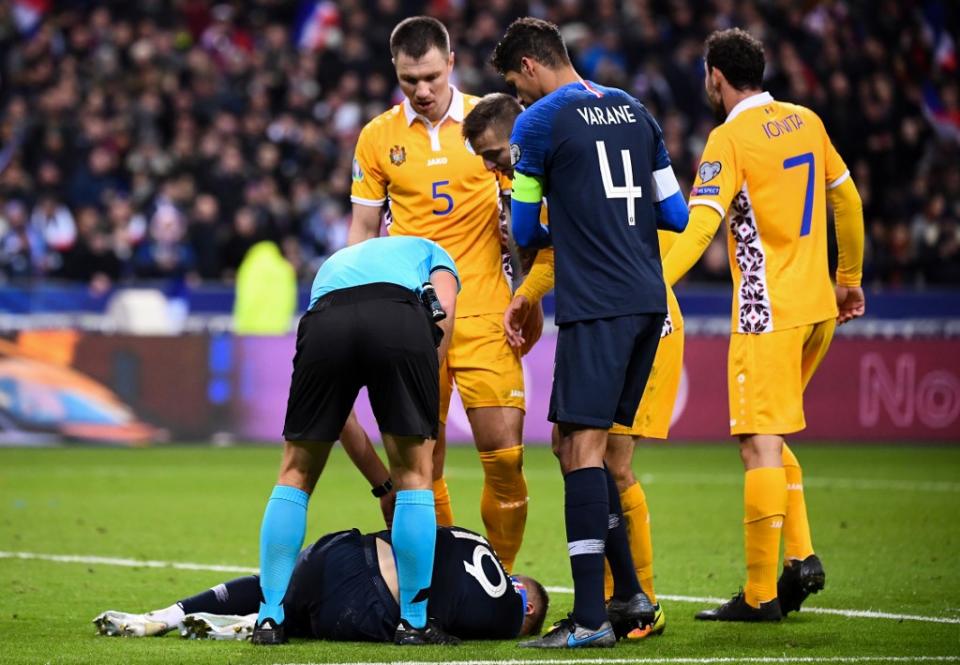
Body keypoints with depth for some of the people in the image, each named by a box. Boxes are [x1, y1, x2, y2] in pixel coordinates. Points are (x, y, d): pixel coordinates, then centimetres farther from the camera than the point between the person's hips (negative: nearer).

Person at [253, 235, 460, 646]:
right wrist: (419, 397, 12)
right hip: (401, 321, -2)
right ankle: (413, 623, 12)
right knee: (414, 473, 11)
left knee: (295, 473, 18)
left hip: (324, 322, 2)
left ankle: (271, 618, 15)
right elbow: (443, 312, 12)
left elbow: (332, 411, 43)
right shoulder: (430, 252, 40)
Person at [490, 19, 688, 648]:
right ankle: (629, 593, 17)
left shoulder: (538, 122, -4)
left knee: (583, 446, -10)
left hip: (595, 305, -8)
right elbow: (675, 213, 16)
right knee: (584, 445, 16)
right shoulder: (632, 109, 16)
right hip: (649, 298, 8)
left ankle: (590, 618, -16)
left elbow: (525, 231, 3)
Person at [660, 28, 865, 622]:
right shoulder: (806, 121, 10)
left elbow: (700, 226, -23)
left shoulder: (731, 139, -11)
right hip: (819, 307, 8)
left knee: (761, 445, -6)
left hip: (768, 312, -8)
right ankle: (800, 556, 8)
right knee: (771, 439, 19)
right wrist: (849, 277, 29)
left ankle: (760, 594, -7)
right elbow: (848, 201, 18)